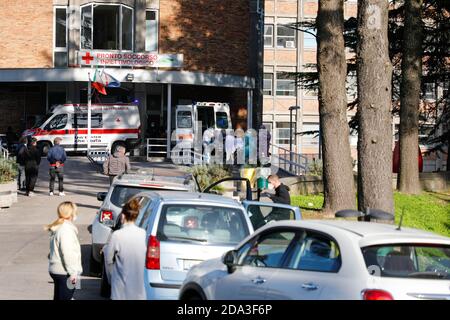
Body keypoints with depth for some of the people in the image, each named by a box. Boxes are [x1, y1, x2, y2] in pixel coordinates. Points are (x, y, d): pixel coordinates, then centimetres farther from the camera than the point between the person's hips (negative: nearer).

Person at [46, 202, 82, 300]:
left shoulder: (58, 227, 13)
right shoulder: (66, 229, -18)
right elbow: (67, 253, -23)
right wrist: (73, 272, -20)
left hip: (56, 270, 10)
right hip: (64, 273, -10)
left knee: (58, 297, 15)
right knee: (65, 297, -6)